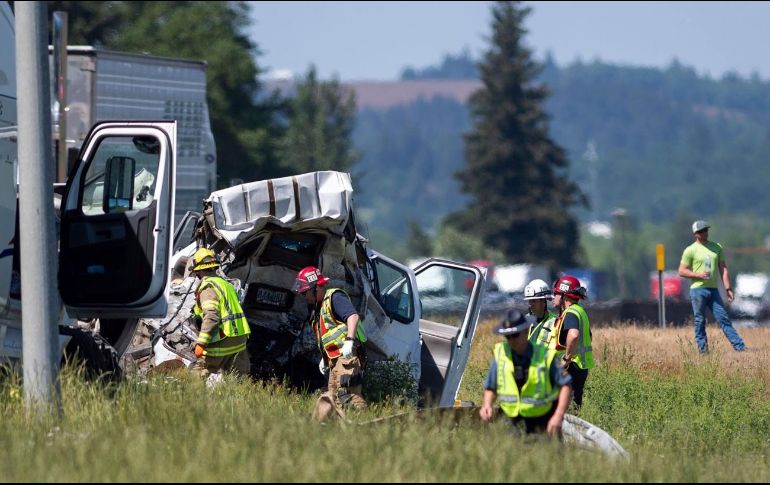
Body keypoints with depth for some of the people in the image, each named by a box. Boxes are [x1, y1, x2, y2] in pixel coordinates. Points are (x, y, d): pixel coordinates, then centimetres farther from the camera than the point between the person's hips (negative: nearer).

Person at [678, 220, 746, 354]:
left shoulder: (717, 247, 13)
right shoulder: (690, 250, -1)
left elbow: (723, 268, 13)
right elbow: (682, 271, -1)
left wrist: (728, 288, 6)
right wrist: (698, 274, -16)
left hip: (713, 290, 4)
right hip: (698, 289, -4)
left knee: (723, 318, 0)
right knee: (700, 321, 0)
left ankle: (740, 347, -5)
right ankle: (703, 349, 5)